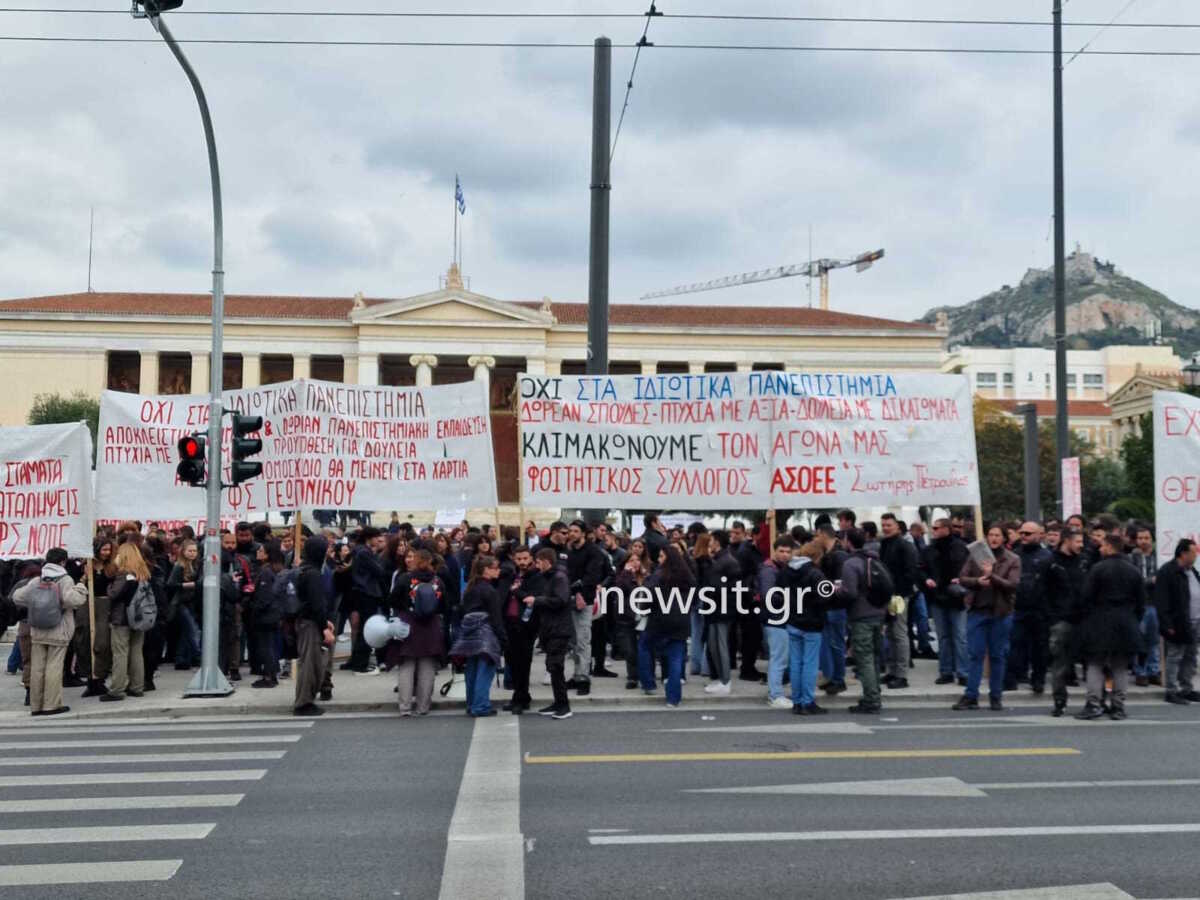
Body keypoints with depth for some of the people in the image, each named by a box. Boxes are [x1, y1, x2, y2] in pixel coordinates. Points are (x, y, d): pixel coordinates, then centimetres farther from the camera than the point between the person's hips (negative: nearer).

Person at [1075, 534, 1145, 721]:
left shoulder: (1097, 569, -8)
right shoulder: (1134, 571, 6)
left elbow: (1087, 596, -10)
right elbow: (1141, 600, 9)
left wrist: (1087, 619, 1)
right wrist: (1135, 620, 16)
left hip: (1100, 623, -4)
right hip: (1126, 625, 4)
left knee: (1095, 664, 2)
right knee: (1121, 667, 9)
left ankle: (1093, 703, -5)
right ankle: (1118, 706, 9)